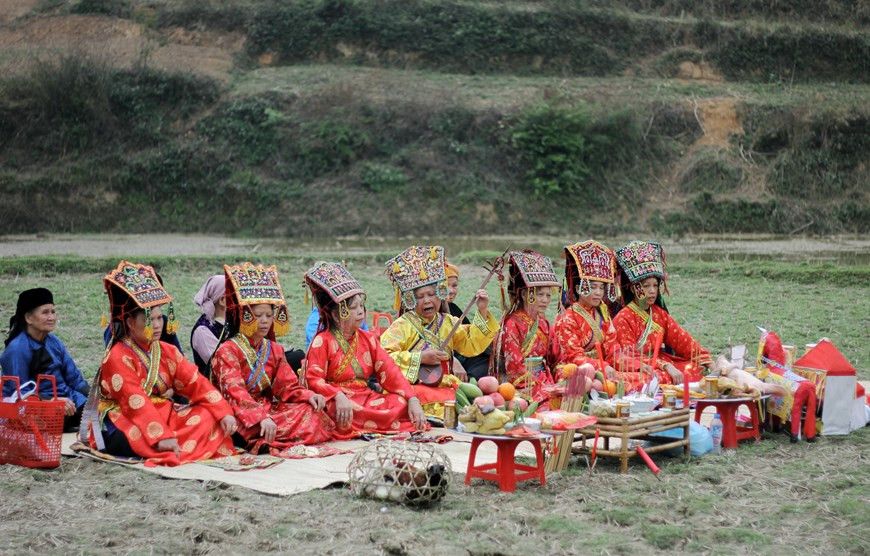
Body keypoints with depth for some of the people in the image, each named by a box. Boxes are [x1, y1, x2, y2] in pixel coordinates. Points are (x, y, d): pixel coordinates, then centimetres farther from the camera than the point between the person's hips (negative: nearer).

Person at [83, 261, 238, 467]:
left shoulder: (167, 351, 10)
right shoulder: (118, 357, -13)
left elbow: (196, 383, 2)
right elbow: (135, 401, -25)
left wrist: (224, 413, -13)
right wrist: (161, 436, -36)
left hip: (162, 416, 7)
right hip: (123, 423, -7)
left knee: (208, 417, -14)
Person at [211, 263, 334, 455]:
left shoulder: (274, 349, 16)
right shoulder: (228, 351, -7)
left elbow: (287, 387, 11)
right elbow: (235, 393, -22)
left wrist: (309, 396, -13)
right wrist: (260, 418, -38)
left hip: (269, 408, 8)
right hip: (242, 416, -7)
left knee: (311, 410, -19)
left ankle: (267, 442, -32)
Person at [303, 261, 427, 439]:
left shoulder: (368, 339, 15)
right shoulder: (322, 341, -3)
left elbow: (390, 372, 6)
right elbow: (314, 380, -14)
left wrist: (413, 400, -9)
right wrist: (338, 397, -33)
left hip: (366, 399, 5)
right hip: (337, 403, -5)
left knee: (402, 404, -19)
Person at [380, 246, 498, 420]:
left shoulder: (447, 322, 17)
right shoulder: (402, 326, -2)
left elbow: (472, 345, 9)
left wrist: (482, 312, 2)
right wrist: (421, 358, -15)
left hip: (444, 384, 6)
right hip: (415, 387, -6)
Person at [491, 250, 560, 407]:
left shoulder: (543, 323, 15)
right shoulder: (512, 324, -8)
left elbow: (553, 358, 16)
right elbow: (513, 365, -12)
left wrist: (551, 384, -1)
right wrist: (540, 387, -15)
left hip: (542, 379, 7)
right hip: (520, 384, -7)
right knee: (548, 402, -28)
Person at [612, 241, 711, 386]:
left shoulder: (660, 313, 14)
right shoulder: (623, 319, -8)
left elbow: (682, 340, 11)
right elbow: (630, 355, -16)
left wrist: (708, 361, -2)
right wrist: (665, 366, -26)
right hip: (640, 369, -8)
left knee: (699, 370, -11)